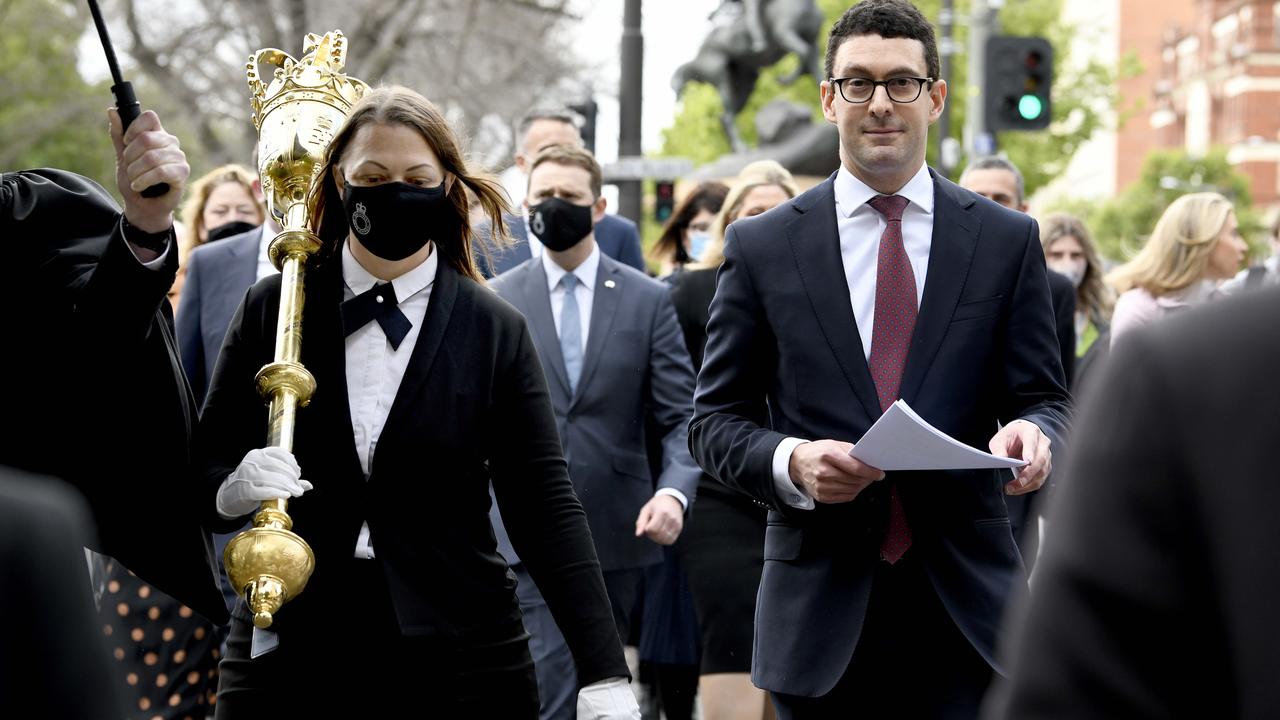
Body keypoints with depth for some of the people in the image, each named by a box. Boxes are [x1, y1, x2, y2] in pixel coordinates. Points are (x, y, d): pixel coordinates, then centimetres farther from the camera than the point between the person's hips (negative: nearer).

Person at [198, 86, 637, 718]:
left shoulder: (493, 330, 0)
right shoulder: (274, 308, 2)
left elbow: (544, 505, -3)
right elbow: (204, 464, 6)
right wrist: (233, 488, -18)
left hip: (458, 656, -1)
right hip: (291, 649, 1)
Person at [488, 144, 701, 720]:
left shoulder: (648, 300, 5)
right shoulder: (496, 300, 5)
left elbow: (682, 417, 1)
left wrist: (675, 491, -17)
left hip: (615, 533, 2)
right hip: (530, 533, -1)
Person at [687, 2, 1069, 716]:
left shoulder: (1008, 241, 8)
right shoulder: (762, 247, 6)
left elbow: (1044, 398, 7)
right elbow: (715, 421, 7)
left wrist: (1032, 434, -17)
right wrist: (790, 463, -14)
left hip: (966, 610, 0)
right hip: (821, 613, 0)